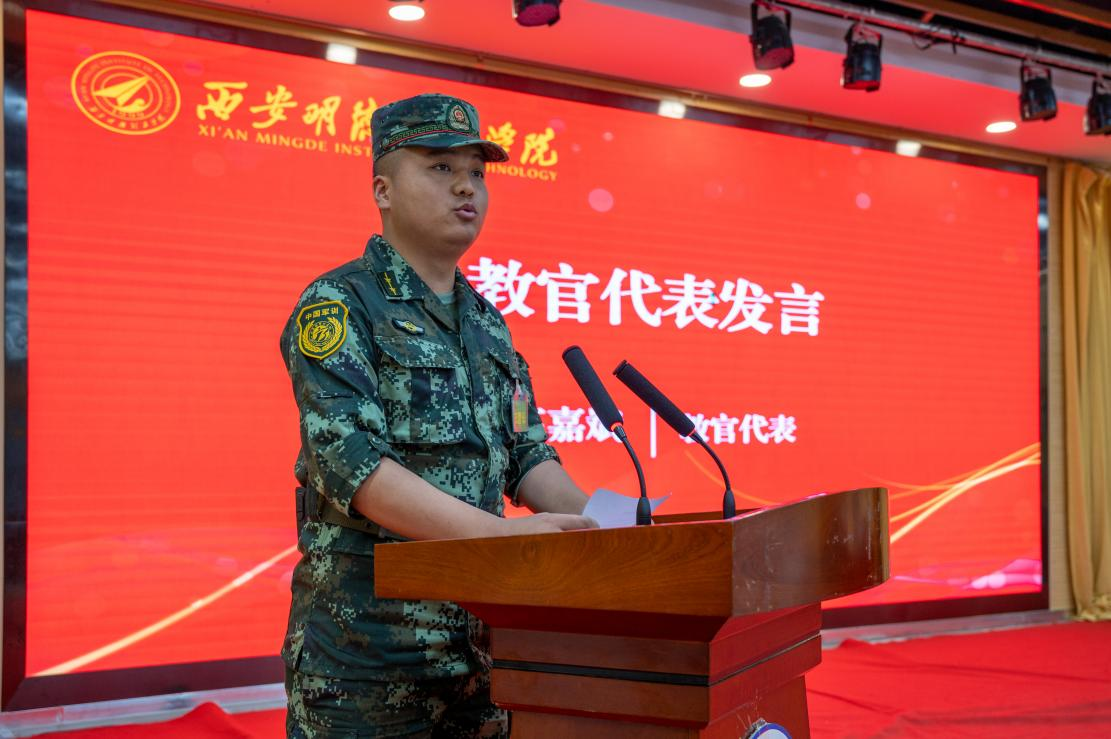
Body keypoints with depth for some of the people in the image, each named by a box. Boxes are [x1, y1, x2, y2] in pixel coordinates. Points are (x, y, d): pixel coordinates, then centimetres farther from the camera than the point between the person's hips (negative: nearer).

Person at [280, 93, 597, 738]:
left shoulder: (488, 323, 15)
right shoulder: (339, 305, -8)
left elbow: (527, 455, 15)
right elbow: (349, 463, -20)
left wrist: (594, 525, -5)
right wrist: (498, 532, -29)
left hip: (479, 633, 7)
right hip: (367, 645, -7)